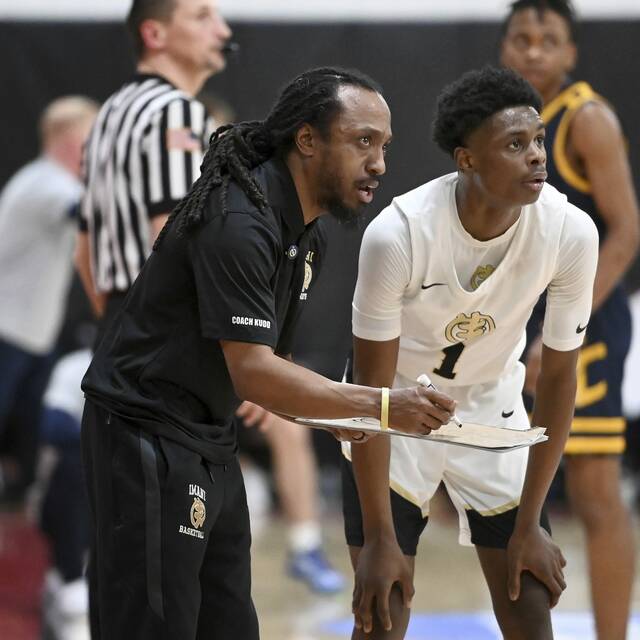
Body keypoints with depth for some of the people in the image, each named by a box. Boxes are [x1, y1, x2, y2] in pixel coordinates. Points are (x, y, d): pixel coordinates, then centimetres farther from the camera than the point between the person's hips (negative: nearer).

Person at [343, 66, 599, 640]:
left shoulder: (571, 233, -22)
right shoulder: (398, 234, -31)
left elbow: (557, 377, -10)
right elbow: (372, 386, -21)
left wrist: (529, 524, -8)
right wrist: (380, 539, -20)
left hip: (492, 408, 3)